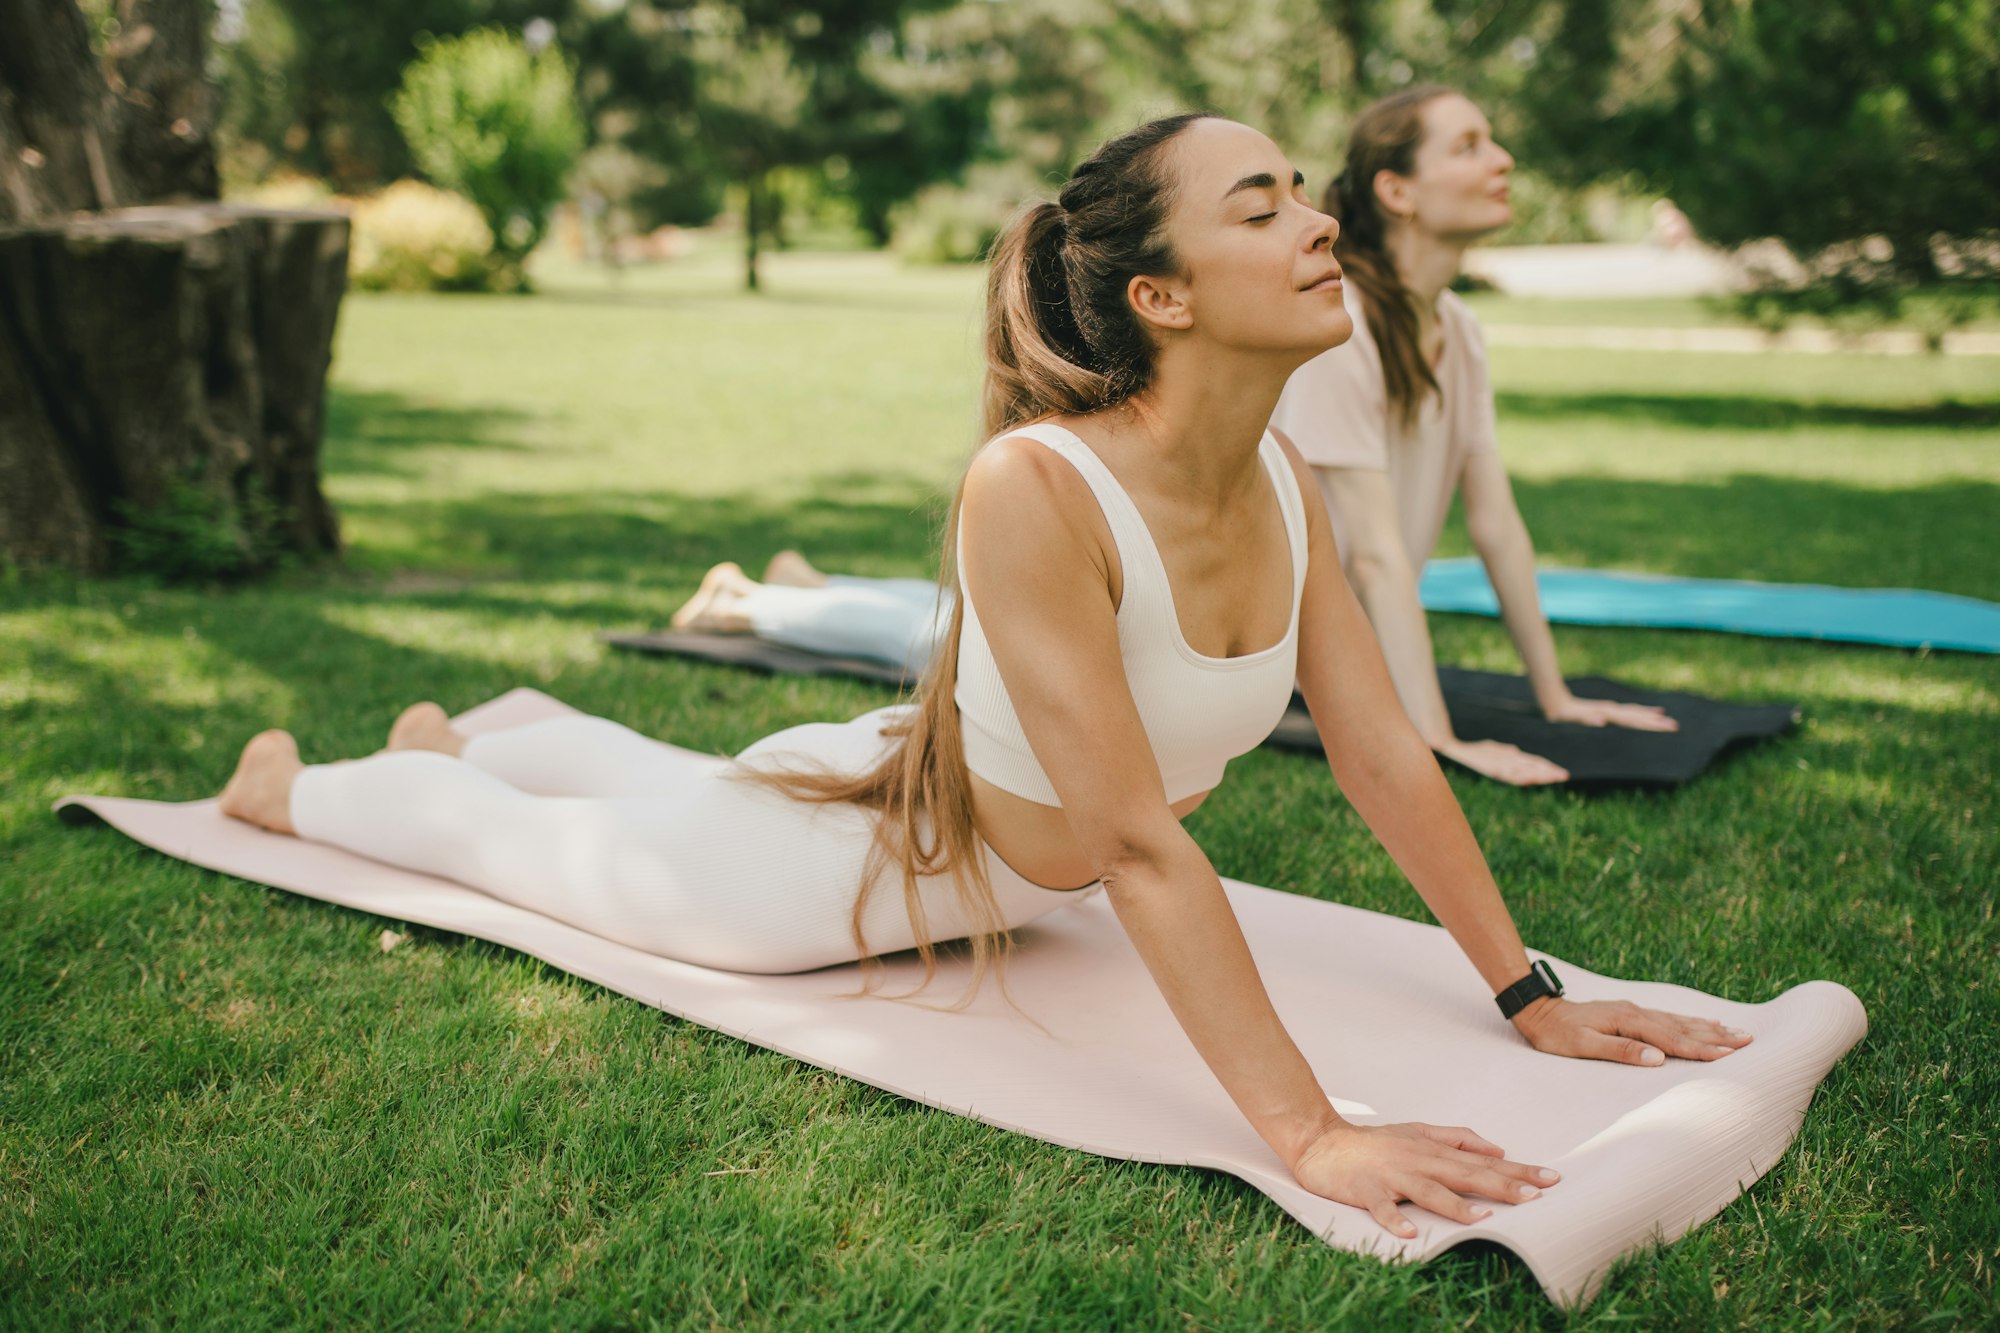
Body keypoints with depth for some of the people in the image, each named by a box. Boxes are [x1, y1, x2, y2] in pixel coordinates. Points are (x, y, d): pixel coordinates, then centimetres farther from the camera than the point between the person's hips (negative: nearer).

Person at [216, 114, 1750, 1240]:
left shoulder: (1285, 484, -18)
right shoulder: (1035, 487, -42)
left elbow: (1388, 760, -10)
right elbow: (1138, 846, -42)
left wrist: (1532, 996, -8)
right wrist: (1310, 1133, -42)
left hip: (997, 871, 7)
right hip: (844, 846, -6)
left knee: (669, 779, 34)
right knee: (545, 842, 21)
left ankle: (461, 737, 64)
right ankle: (294, 784, 51)